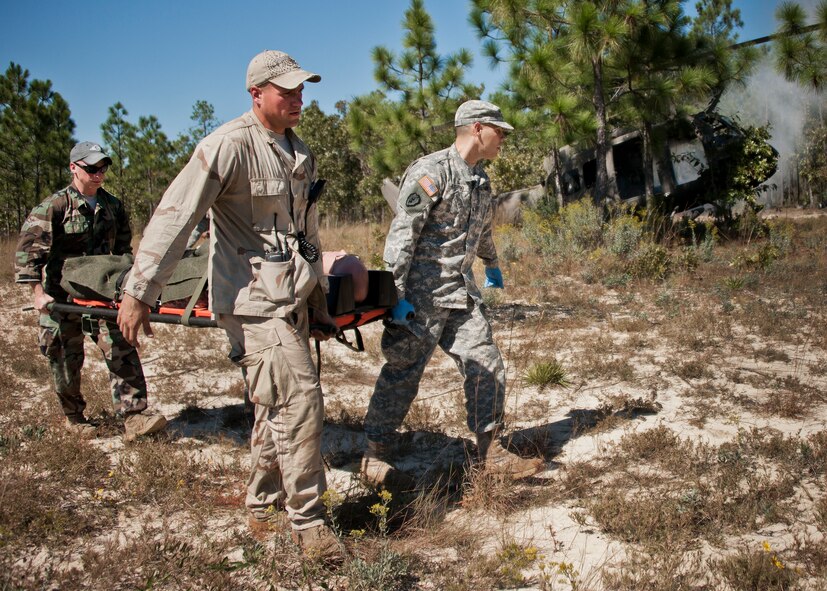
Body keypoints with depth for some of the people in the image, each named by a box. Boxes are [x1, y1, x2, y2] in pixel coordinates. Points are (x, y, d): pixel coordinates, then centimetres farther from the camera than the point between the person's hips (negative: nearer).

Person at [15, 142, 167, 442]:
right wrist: (38, 292, -21)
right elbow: (27, 248, -13)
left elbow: (123, 248, 19)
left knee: (122, 349, -8)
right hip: (61, 298, -4)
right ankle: (74, 418, 26)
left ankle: (132, 416, -8)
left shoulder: (112, 206, 8)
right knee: (66, 360, 7)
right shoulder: (55, 206, -8)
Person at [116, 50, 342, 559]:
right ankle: (308, 520, 1)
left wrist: (318, 304, 23)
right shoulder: (228, 145, -13)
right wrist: (140, 292, -19)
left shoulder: (300, 154, 14)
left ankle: (264, 505, 32)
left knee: (278, 405, 15)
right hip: (252, 299, -8)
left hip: (291, 298, 8)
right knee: (298, 397, -13)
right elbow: (175, 216, -16)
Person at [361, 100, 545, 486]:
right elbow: (402, 234, -19)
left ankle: (491, 453, 15)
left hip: (460, 292, 8)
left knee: (486, 367, 5)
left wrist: (491, 264, 46)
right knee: (402, 375, -1)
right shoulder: (431, 172, -14)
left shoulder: (480, 180, 14)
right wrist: (396, 293, -24)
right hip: (421, 294, -8)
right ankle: (375, 459, 12)